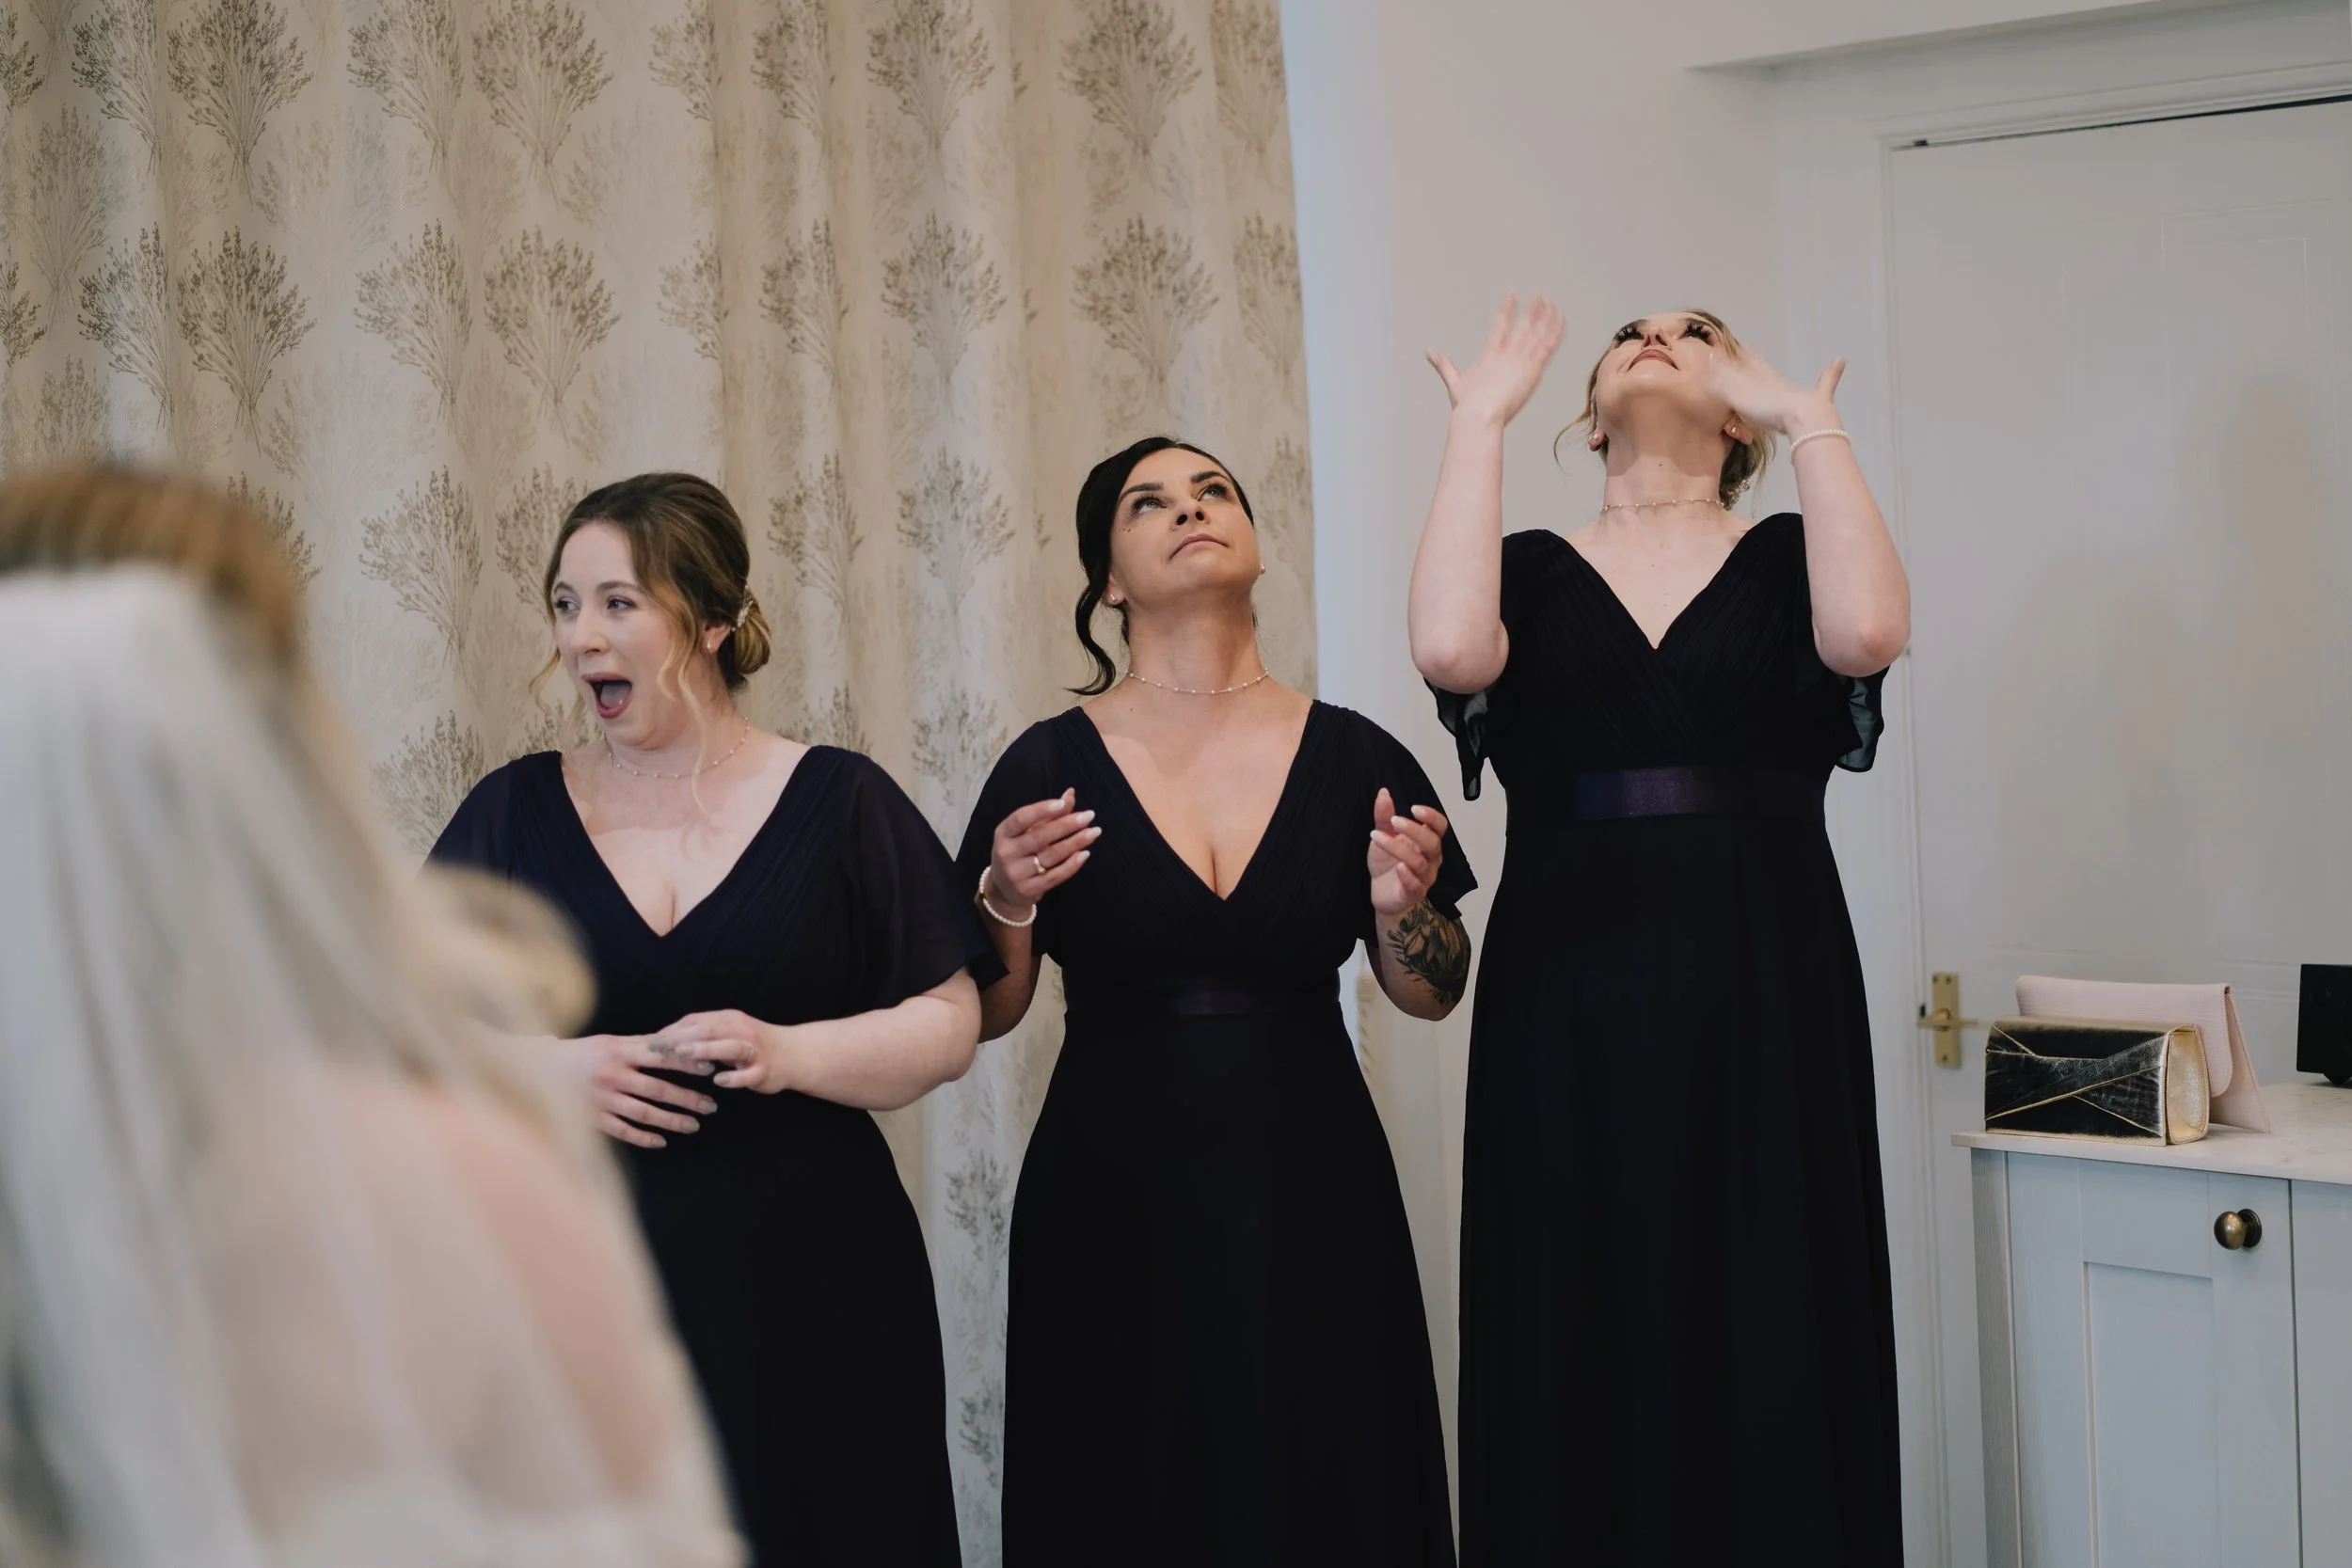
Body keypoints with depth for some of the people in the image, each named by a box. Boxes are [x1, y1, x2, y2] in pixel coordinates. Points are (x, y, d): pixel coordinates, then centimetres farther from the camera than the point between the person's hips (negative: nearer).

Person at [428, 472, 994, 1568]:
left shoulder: (839, 801, 3)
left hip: (808, 1283, -1)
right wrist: (550, 1067, -11)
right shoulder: (513, 812, 8)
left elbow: (948, 1026, 1)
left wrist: (786, 1054, -16)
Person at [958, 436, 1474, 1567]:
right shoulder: (1051, 766, -1)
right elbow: (984, 1013, 2)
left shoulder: (1352, 759, 1)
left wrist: (1402, 907, -12)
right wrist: (1007, 902, -16)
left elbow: (1431, 996, 7)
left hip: (1307, 1196, 1)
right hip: (1112, 1202, -1)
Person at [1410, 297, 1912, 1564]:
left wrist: (1808, 417, -7)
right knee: (1583, 1362, 0)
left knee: (1767, 1352, 0)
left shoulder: (1785, 558, 10)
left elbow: (1867, 629, -14)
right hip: (1567, 1005, 0)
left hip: (1763, 1005, 0)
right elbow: (1450, 650, -13)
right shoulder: (1533, 571, 10)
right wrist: (1478, 418, -6)